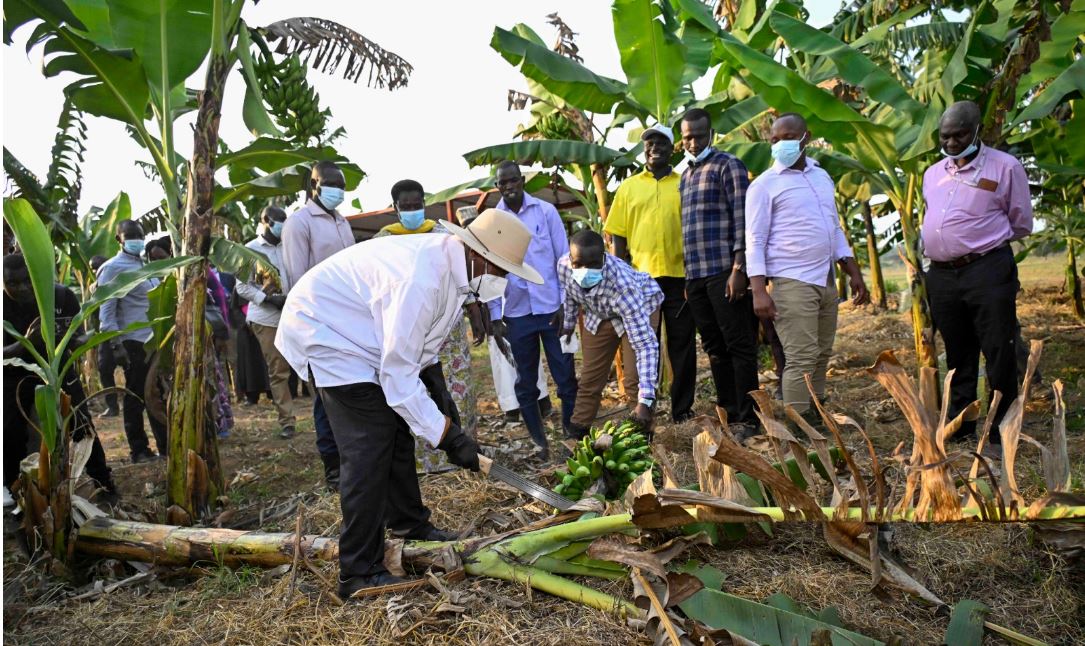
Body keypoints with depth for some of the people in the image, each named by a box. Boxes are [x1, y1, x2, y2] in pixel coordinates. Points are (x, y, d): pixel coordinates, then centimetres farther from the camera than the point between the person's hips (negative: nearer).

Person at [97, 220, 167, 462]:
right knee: (136, 396, 2)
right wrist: (115, 345, -17)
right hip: (134, 342, -7)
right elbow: (106, 311, -12)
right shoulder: (113, 268, -7)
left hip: (156, 340, 7)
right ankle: (139, 449, 11)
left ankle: (165, 445, 17)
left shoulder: (146, 265, 15)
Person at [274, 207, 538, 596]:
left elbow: (422, 346, 9)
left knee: (397, 428, 15)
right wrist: (448, 436, -24)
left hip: (365, 337, 10)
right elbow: (397, 374, -31)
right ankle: (360, 574, -5)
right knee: (369, 446, -14)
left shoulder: (452, 265, -5)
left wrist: (440, 394, 2)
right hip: (324, 331, -10)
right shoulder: (422, 279, -35)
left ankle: (408, 525, 34)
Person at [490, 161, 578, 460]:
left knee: (566, 376, 2)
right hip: (516, 313, 1)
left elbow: (564, 258, 1)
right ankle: (540, 441, 21)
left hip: (551, 308, -1)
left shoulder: (545, 211, 0)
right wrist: (495, 317, 2)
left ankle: (572, 433, 16)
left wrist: (566, 303, -3)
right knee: (525, 382, 8)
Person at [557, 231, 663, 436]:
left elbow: (645, 344, -44)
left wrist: (645, 400, -49)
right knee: (590, 378, 9)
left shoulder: (622, 284, -44)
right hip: (598, 314, 4)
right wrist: (568, 325, 11)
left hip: (641, 307, -4)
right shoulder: (564, 266, -31)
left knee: (635, 375, -16)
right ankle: (577, 433, 21)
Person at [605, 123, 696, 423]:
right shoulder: (628, 187, 9)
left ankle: (682, 409, 16)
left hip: (678, 275, 0)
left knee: (682, 344, 6)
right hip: (640, 277, 1)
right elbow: (618, 235, 7)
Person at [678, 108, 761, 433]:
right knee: (714, 348, 11)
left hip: (724, 272, -7)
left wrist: (739, 268, -18)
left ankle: (747, 418, 2)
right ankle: (728, 414, 19)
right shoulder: (686, 175, 21)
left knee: (739, 346, -3)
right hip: (695, 275, 8)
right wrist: (687, 278, 17)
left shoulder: (728, 165, -1)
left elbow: (742, 218, -9)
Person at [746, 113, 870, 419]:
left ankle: (818, 418, 20)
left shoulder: (822, 176, 16)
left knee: (821, 356, 10)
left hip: (826, 280, 7)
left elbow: (835, 229, 22)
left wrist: (854, 273, 15)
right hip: (792, 282, -6)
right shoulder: (764, 184, -4)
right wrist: (759, 291, -18)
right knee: (801, 359, -9)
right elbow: (755, 242, -8)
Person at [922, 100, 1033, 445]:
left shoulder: (1005, 167, -1)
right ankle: (960, 423, 24)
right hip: (941, 275, 5)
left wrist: (983, 241, 8)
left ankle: (1002, 427, 8)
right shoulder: (933, 173, 15)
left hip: (988, 271, -5)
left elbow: (1021, 223, 4)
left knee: (999, 352, -3)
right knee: (957, 354, 13)